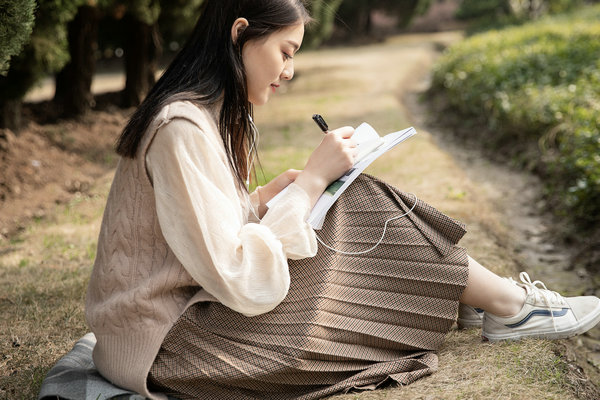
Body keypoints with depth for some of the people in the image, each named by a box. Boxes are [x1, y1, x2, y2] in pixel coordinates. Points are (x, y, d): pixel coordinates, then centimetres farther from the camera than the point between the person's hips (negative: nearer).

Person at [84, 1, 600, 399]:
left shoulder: (203, 114, 8)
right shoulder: (183, 130, -23)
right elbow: (241, 283, -25)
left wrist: (270, 196, -1)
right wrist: (311, 181, -18)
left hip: (185, 304, 9)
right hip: (160, 344, -9)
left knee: (356, 206, 1)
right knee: (363, 218, -8)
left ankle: (474, 298, 14)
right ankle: (510, 307, 9)